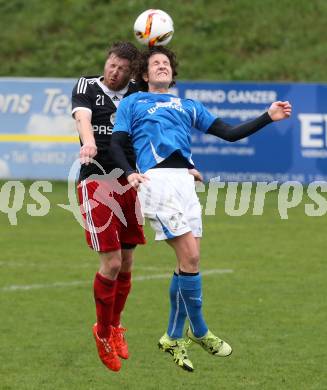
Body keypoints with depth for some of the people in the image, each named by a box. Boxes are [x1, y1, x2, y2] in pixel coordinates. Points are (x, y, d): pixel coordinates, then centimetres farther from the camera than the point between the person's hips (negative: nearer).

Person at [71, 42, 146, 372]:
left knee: (126, 263, 8)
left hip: (129, 182, 4)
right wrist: (89, 142, -41)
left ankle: (115, 327, 30)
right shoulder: (87, 87, -1)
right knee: (111, 263, -10)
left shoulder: (138, 93, 10)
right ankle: (103, 332, 10)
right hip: (96, 182, -4)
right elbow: (82, 116, -20)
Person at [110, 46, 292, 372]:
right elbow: (116, 144, 9)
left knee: (188, 261, 0)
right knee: (190, 256, -13)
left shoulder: (188, 106, 29)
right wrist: (129, 172, -11)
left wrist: (268, 117, 12)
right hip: (156, 179, -5)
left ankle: (174, 339, 11)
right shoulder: (133, 103, 19)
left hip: (184, 181, 5)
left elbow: (230, 133, 23)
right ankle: (199, 331, 0)